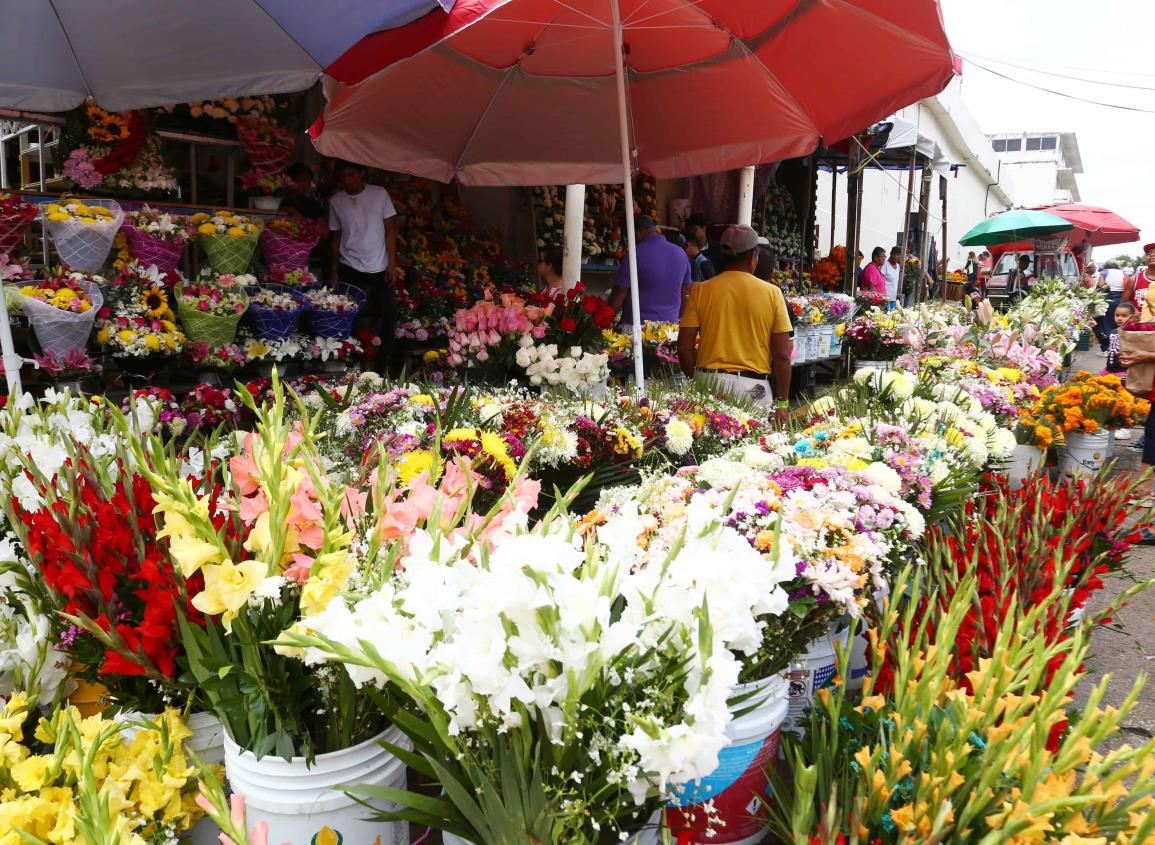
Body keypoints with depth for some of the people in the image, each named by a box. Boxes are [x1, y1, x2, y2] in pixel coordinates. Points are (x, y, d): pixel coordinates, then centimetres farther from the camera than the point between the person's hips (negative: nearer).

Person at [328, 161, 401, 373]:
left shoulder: (380, 194, 0)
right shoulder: (336, 201, 2)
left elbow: (390, 230, 1)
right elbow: (336, 237, 8)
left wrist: (392, 264, -5)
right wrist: (334, 271, 6)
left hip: (381, 268, 0)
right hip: (351, 270, 0)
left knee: (388, 316, -1)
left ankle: (381, 368, 10)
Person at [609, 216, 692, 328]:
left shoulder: (636, 253, -9)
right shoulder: (681, 253, 9)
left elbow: (620, 292, -8)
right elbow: (685, 293, 16)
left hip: (638, 324, -5)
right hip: (670, 324, 5)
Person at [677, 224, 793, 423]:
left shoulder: (701, 290, 1)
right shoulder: (771, 293, -1)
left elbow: (684, 348, 1)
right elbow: (782, 355, -1)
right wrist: (782, 403, 7)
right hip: (753, 386, -1)